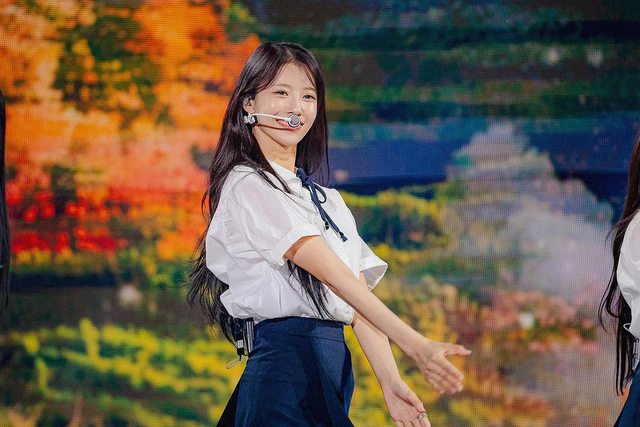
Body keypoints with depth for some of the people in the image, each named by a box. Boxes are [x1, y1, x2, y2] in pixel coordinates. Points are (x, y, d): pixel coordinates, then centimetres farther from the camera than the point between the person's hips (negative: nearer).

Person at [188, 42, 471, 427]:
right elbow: (333, 275, -16)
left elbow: (357, 297, 9)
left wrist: (391, 384, -5)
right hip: (286, 363, -7)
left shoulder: (327, 200, 19)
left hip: (335, 368, 7)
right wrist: (416, 345, -24)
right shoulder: (247, 186, -6)